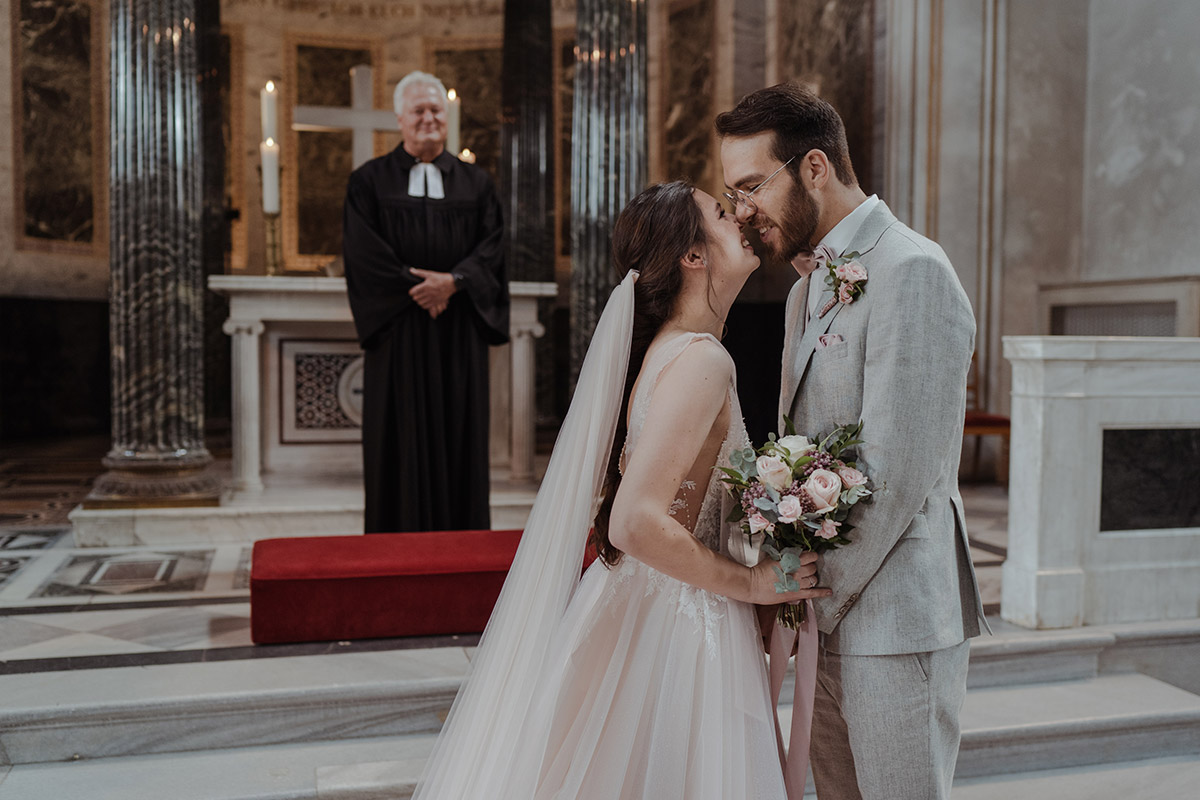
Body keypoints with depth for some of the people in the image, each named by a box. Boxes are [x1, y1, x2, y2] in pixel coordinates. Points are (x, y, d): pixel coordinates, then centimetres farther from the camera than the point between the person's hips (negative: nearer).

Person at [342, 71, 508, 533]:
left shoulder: (475, 183, 13)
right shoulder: (370, 181, 7)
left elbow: (493, 246, 1)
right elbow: (362, 251, -5)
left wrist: (453, 281, -15)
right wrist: (418, 288, -13)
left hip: (460, 330, 2)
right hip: (397, 330, -2)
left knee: (459, 438, 3)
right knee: (402, 440, -1)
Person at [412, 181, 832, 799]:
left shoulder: (662, 349, 7)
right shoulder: (701, 359, -21)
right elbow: (638, 525, -29)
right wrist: (749, 583, -16)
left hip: (635, 605, 9)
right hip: (680, 626, -9)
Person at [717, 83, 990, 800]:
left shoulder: (910, 271, -16)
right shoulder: (810, 287, 14)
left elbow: (897, 475, -21)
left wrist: (810, 600, -13)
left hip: (897, 615, -8)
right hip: (829, 615, 9)